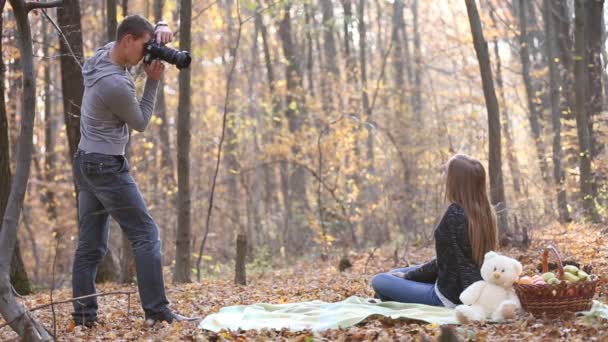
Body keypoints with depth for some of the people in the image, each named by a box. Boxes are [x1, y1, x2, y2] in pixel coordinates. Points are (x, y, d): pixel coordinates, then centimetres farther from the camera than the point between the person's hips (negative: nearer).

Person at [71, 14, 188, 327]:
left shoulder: (104, 53, 4)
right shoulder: (117, 85, -22)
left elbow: (146, 36, 17)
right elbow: (141, 122, -5)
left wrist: (161, 29, -5)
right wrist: (153, 81, -7)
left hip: (86, 163, 10)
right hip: (107, 166, -10)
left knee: (91, 243, 7)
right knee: (146, 234, -6)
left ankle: (83, 315, 6)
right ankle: (156, 311, -9)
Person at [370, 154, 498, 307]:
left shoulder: (454, 214, -22)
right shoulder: (486, 213, 3)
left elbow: (444, 263, -15)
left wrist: (407, 276, 0)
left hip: (450, 298, -9)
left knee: (379, 280, -2)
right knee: (394, 274, 23)